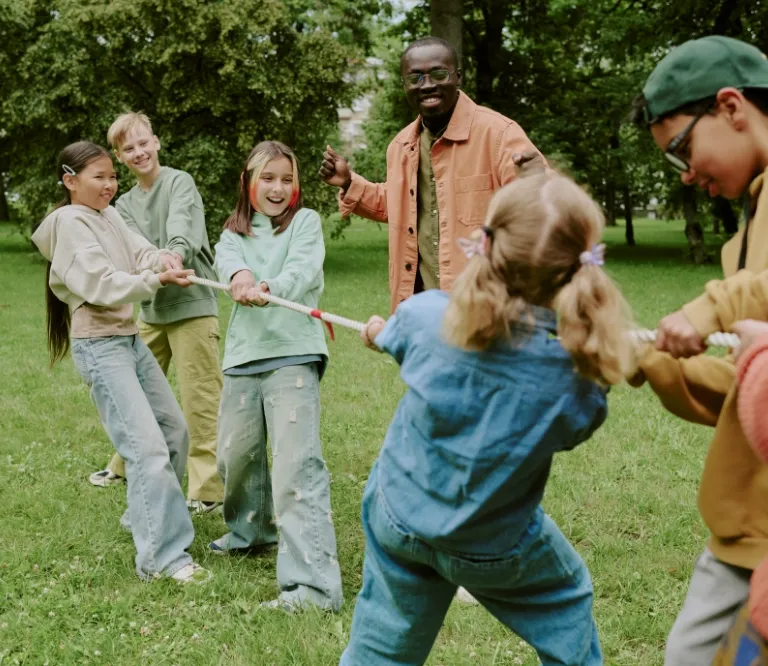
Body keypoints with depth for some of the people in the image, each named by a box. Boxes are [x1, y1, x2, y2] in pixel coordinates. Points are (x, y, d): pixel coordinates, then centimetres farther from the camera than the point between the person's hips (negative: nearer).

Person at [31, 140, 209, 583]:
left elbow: (141, 251, -1)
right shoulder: (69, 222, -11)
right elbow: (102, 285, -21)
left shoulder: (110, 216, 13)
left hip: (131, 339, 9)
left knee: (175, 430, 16)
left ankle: (146, 516, 35)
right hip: (100, 346, -9)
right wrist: (155, 280, -32)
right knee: (148, 445, -16)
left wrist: (161, 260, -24)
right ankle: (164, 555, -14)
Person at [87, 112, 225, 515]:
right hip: (151, 308, 6)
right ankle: (128, 465, 36)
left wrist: (176, 251, -44)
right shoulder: (125, 205, 13)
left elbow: (180, 222, -24)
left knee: (200, 399, -6)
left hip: (192, 304, -6)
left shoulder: (179, 182, -4)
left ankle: (208, 489, 1)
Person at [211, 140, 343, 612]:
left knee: (297, 464, -16)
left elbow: (304, 269, -13)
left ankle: (315, 584, -22)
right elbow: (227, 260, -8)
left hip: (293, 353, -5)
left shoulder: (306, 221, 7)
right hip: (243, 355, 5)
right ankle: (251, 531, 45)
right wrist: (240, 276, -34)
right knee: (236, 453, 16)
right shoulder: (234, 233, 17)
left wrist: (270, 288, -36)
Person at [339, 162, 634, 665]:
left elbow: (391, 334, 4)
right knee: (567, 600, 28)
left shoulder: (424, 316, -21)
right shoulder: (574, 379, -28)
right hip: (494, 548, -2)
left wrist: (378, 330, 29)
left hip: (398, 522, 2)